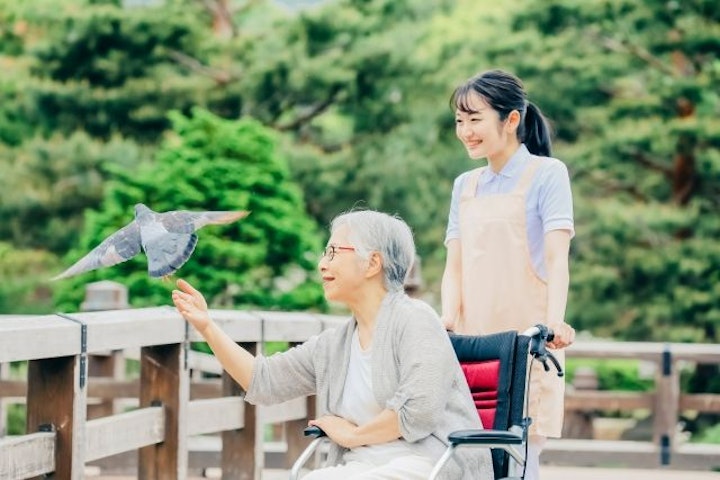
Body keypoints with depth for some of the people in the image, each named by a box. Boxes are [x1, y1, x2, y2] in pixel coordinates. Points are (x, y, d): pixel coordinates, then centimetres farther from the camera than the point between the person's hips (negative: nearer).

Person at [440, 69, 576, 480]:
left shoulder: (546, 173, 1)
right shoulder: (465, 186, 17)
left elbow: (557, 257, -10)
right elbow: (455, 266, 11)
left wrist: (554, 323, -25)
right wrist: (447, 319, -8)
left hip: (527, 339, -5)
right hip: (474, 340, 5)